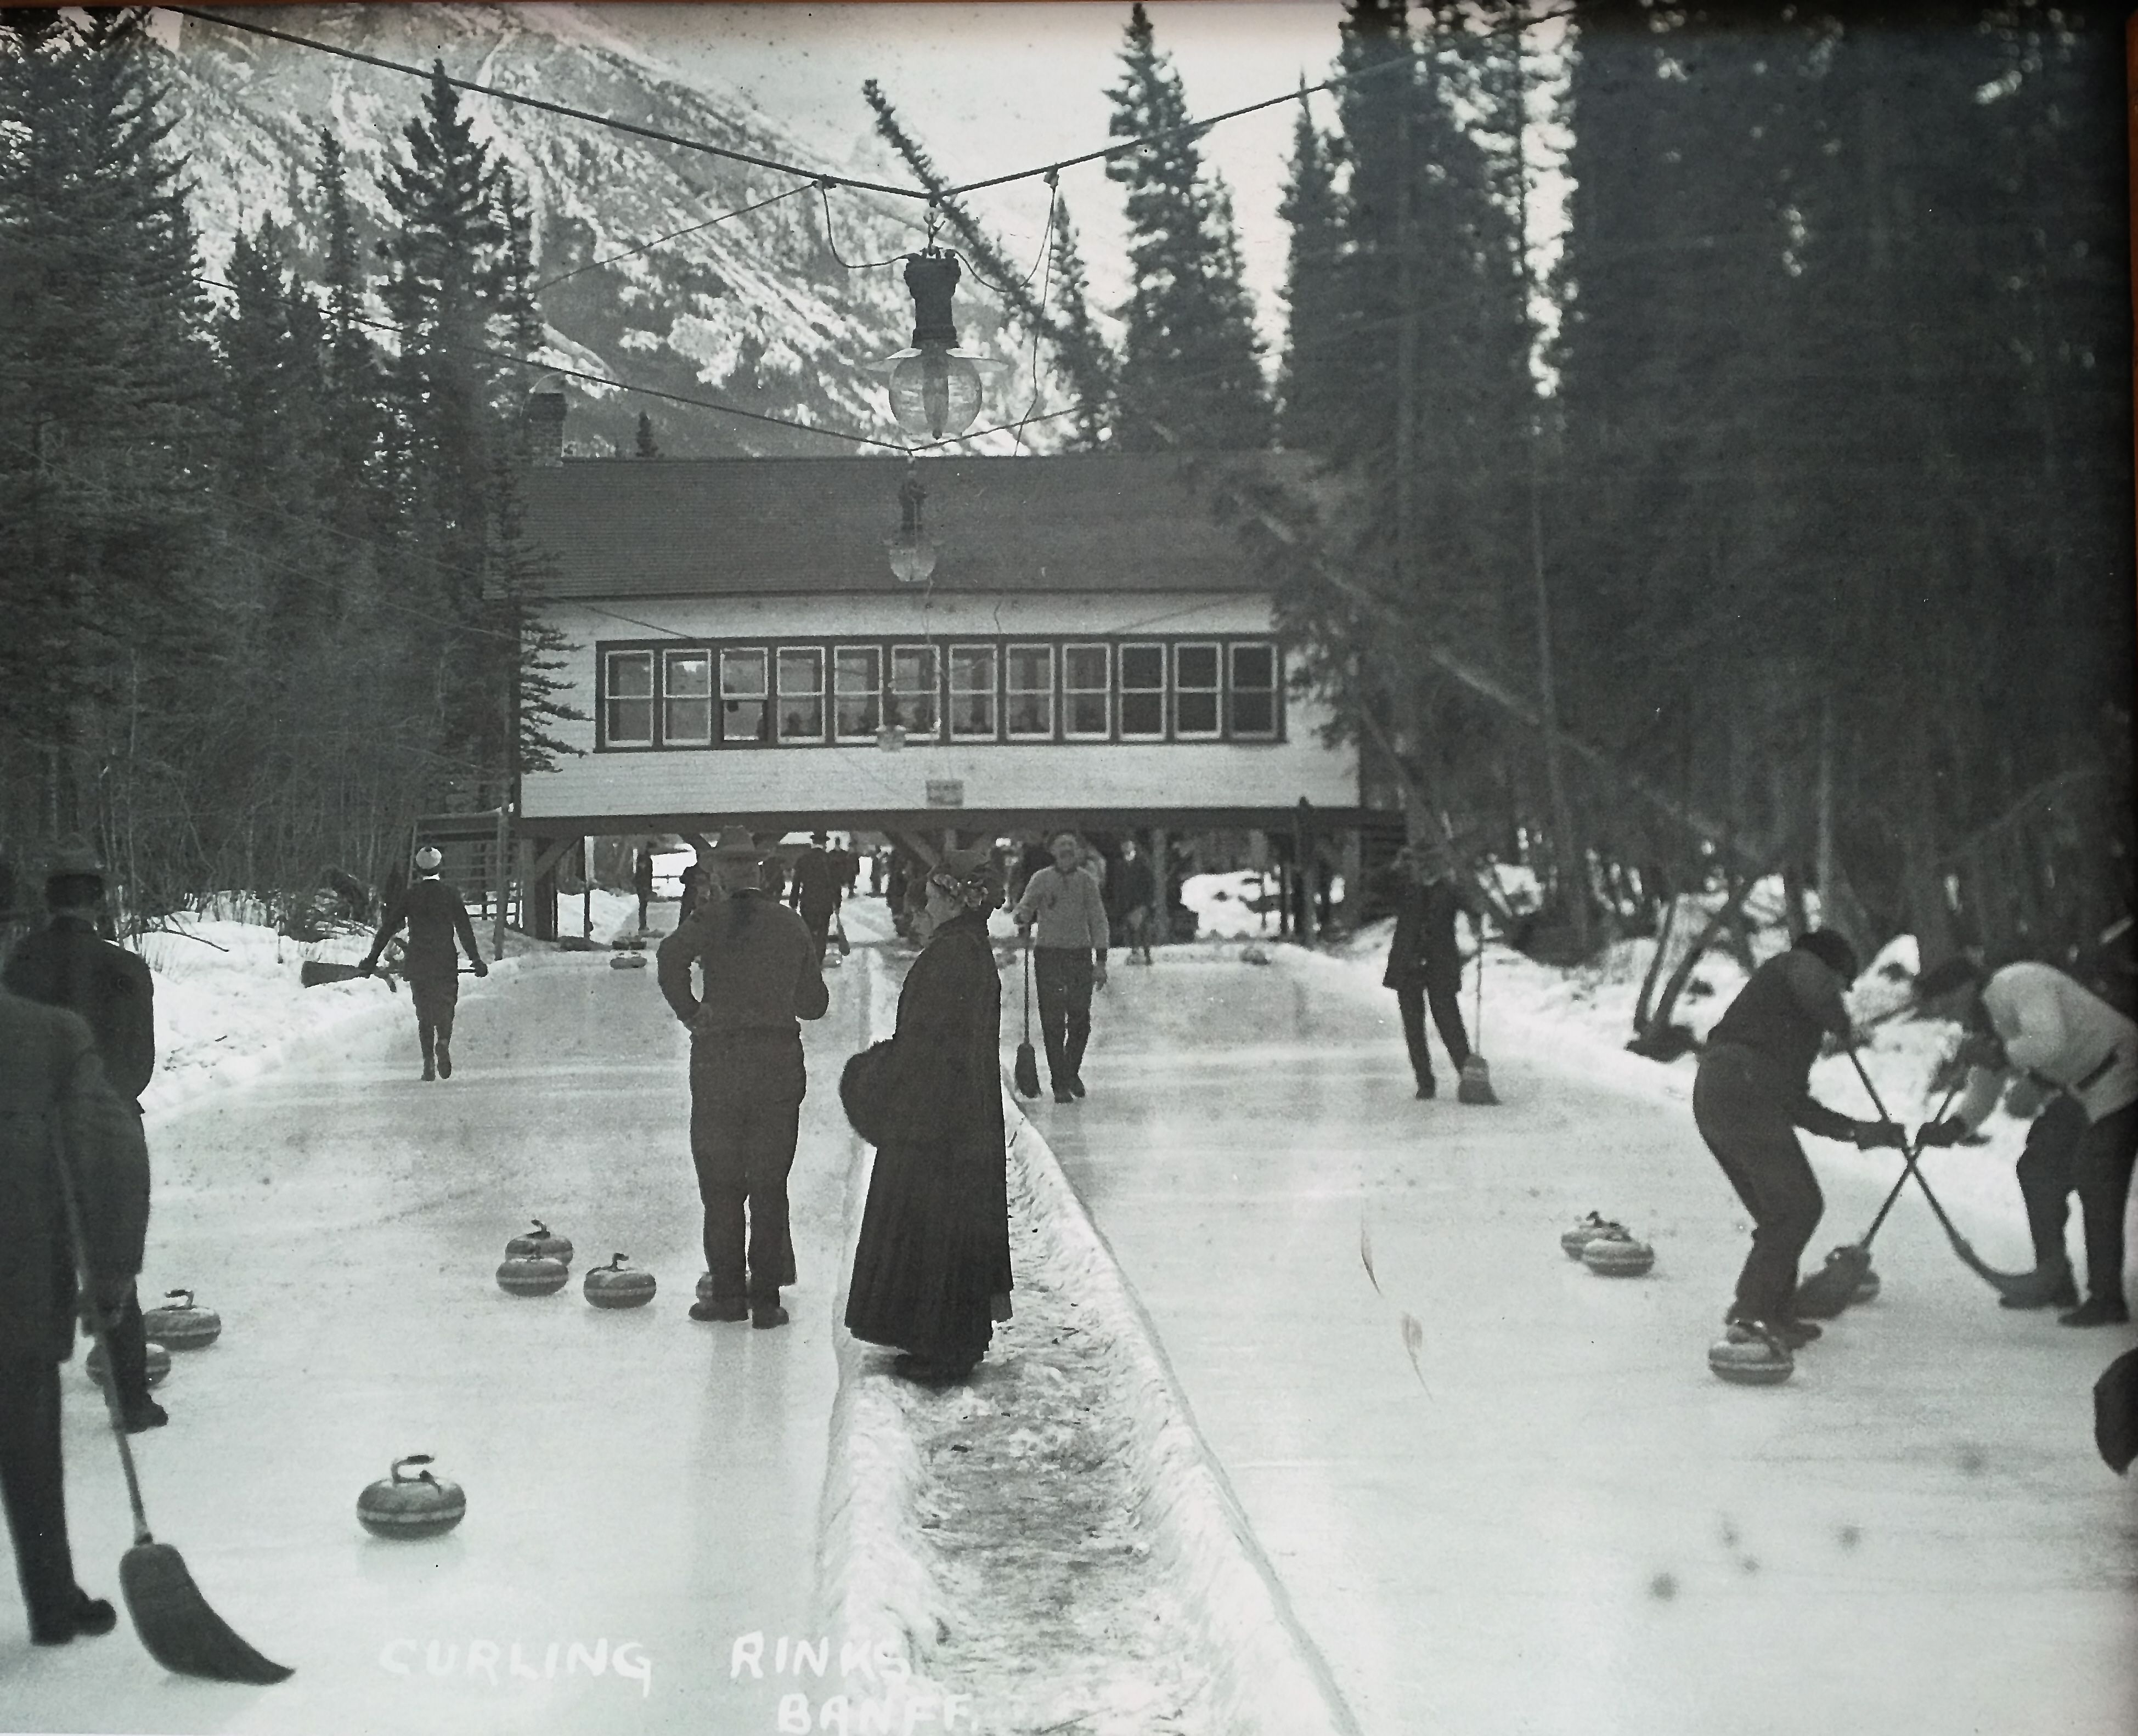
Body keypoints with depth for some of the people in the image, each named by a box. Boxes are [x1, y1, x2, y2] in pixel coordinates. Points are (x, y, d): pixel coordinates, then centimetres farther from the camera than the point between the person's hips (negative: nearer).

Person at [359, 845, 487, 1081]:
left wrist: (372, 959, 8)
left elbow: (387, 928, 3)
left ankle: (429, 1062, 2)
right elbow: (465, 930, -3)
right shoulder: (451, 894, 0)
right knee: (446, 1007, 10)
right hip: (446, 964, -1)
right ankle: (443, 1042, -19)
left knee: (424, 1014, 9)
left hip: (418, 964, 1)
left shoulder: (409, 896, 2)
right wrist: (476, 960, 2)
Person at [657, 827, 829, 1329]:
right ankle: (766, 1298, 8)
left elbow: (671, 955, -23)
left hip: (719, 1058, -2)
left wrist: (690, 1011, -10)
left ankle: (729, 1293, 11)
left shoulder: (713, 917, -4)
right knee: (770, 1185, 8)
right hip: (781, 1061, 2)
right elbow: (815, 1004, 12)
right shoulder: (792, 925, 6)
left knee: (721, 1184, 8)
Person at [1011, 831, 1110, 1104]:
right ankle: (1060, 1085, 4)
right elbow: (1025, 906, -5)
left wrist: (1101, 961, -4)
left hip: (1081, 955, 1)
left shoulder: (1087, 881, 2)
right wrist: (1022, 918, -30)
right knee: (1053, 1022, -3)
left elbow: (1098, 921, 3)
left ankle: (1072, 1072, 30)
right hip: (1048, 954, -1)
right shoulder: (1041, 879, -1)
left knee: (1080, 1020, 6)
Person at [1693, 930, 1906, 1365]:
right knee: (1799, 1206, -4)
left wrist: (1858, 1131, 29)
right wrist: (1842, 1026, 3)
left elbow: (1795, 1103, 30)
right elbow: (1816, 989, -17)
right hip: (1744, 1091, -9)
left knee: (1780, 1213, 18)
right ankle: (1751, 1315, -9)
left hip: (1712, 1098, 9)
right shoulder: (1798, 964, 10)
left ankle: (1777, 1316, 22)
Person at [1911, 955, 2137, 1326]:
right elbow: (1981, 1096, 7)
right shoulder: (1984, 1029, 8)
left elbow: (2051, 1042, -37)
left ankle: (2106, 1299, -7)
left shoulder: (2021, 983, -22)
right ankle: (2055, 1280, 18)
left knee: (2097, 1187, -13)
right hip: (2081, 1091, 10)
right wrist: (1952, 1128, -10)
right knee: (2037, 1170, 9)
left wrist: (2000, 1054, -27)